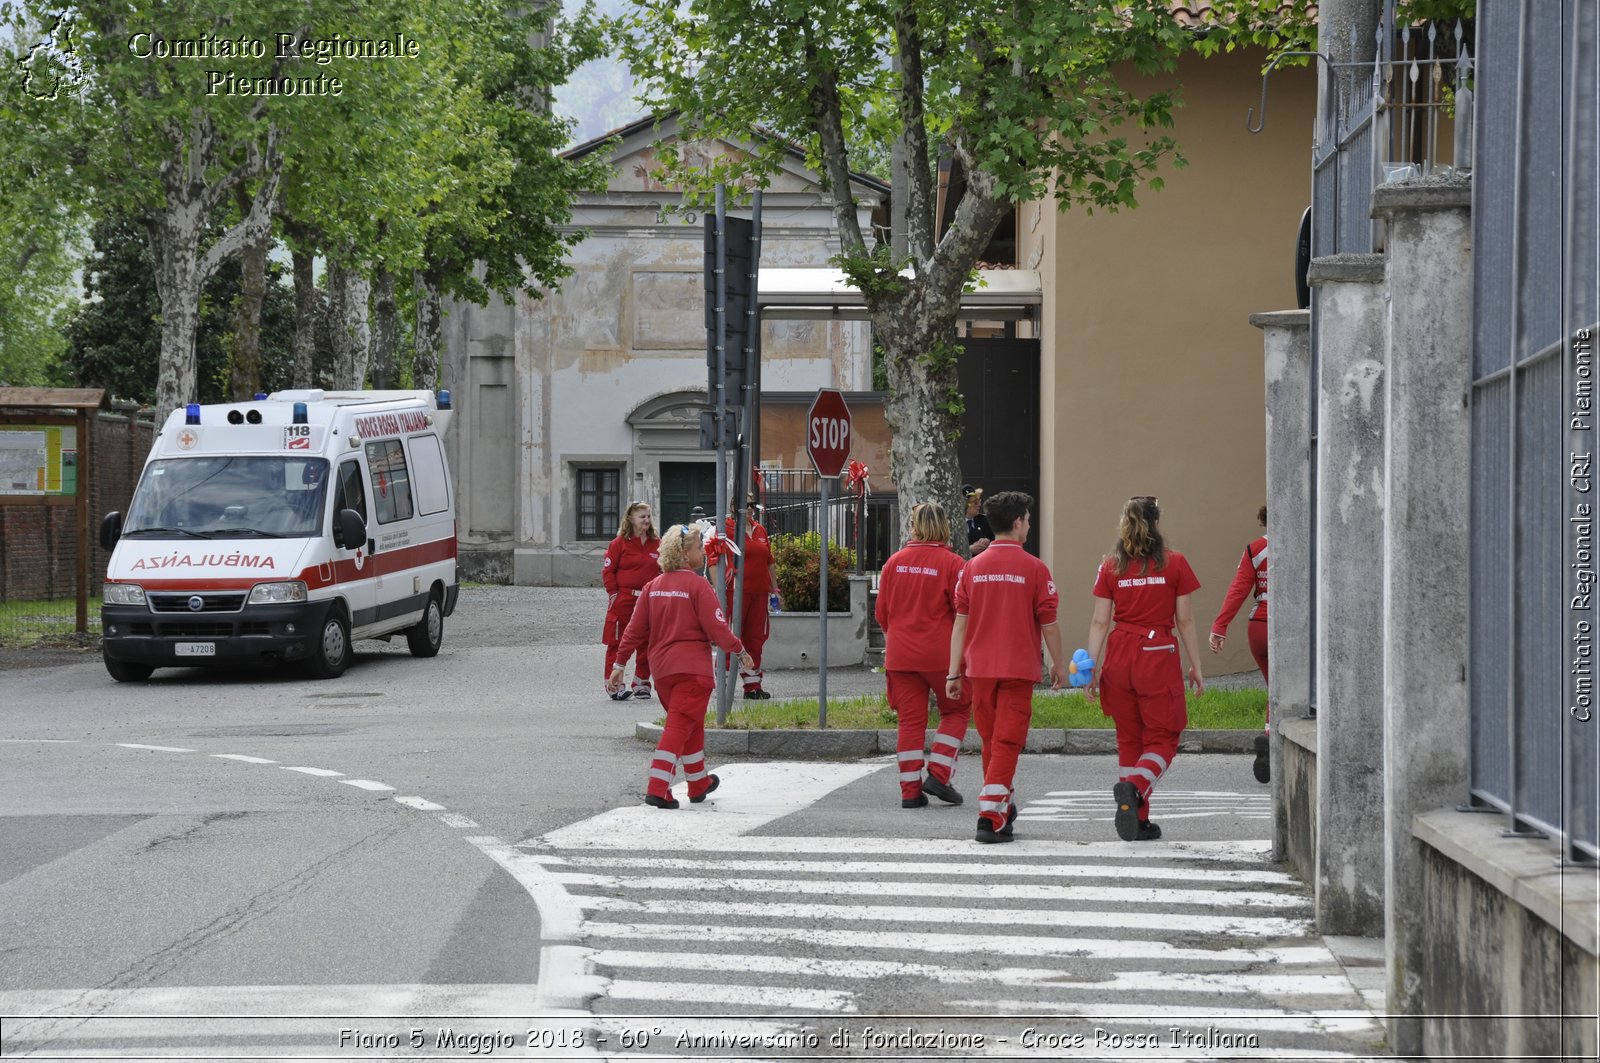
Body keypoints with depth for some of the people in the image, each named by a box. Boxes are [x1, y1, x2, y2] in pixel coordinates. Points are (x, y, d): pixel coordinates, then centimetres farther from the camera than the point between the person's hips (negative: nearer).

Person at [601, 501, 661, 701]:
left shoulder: (657, 544, 8)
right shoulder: (619, 543, -4)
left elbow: (664, 570, 16)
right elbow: (607, 570, -2)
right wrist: (613, 593, -9)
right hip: (623, 600, -4)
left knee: (648, 644, 8)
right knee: (617, 643, -2)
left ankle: (641, 683, 19)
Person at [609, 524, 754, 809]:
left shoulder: (653, 586, 7)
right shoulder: (698, 585, -11)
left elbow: (635, 629, 7)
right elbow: (716, 627, -13)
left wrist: (619, 663, 12)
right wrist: (740, 651, 1)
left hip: (662, 667, 7)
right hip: (692, 667, -7)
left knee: (691, 724, 22)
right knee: (680, 726, -6)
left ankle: (699, 783, 34)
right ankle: (657, 789, -16)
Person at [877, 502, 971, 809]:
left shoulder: (895, 561, 3)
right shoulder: (952, 563, -9)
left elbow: (881, 611, 8)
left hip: (900, 654, 3)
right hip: (941, 654, -3)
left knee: (910, 720, 8)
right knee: (956, 711, 14)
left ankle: (910, 790, 6)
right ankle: (939, 774, 2)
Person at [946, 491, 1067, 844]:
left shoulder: (973, 567, 3)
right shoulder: (1034, 569, -7)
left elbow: (960, 623, 2)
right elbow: (1048, 624, -3)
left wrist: (954, 672, 6)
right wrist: (1058, 665, 10)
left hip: (980, 668, 4)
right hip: (1019, 668, -4)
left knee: (990, 741, 16)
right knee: (1007, 742, -2)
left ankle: (1004, 808, 30)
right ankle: (990, 817, -11)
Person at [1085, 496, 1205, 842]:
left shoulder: (1111, 566, 3)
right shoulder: (1174, 564, -3)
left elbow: (1100, 621, 1)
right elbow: (1185, 620, 0)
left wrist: (1092, 668, 4)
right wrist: (1196, 667, 7)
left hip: (1120, 655, 3)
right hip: (1159, 655, -3)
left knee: (1129, 740, 12)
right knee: (1162, 739, 4)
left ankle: (1139, 822, 12)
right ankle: (1135, 786, -25)